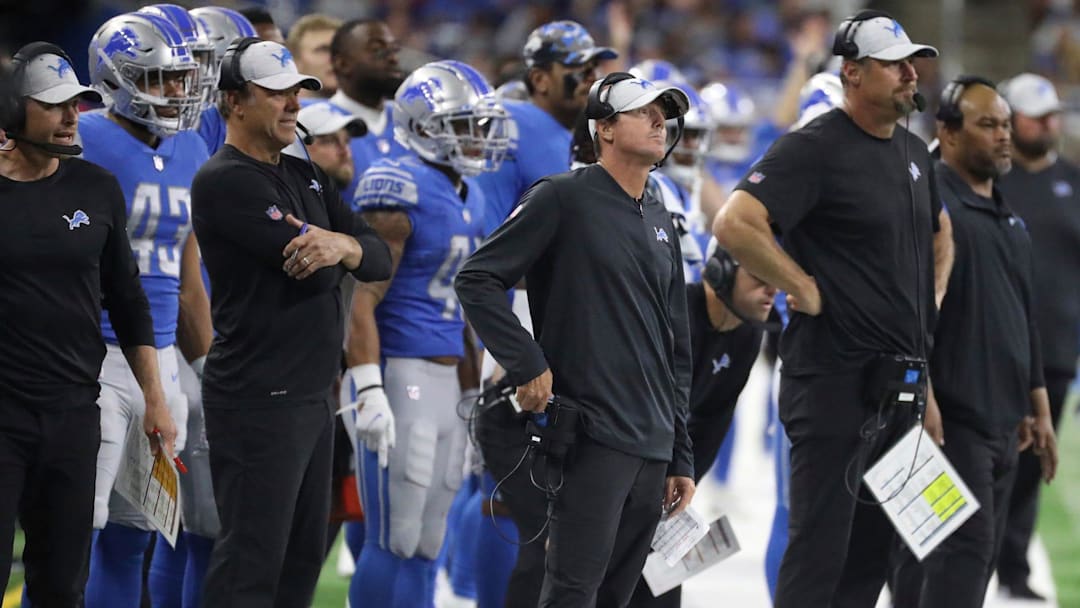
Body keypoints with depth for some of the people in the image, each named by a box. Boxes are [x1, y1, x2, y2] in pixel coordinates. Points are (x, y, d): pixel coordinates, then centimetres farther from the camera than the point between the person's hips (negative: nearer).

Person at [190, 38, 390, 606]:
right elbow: (316, 274, -21)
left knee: (303, 558, 13)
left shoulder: (305, 177, 16)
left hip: (312, 395, 9)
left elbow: (379, 260, 6)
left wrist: (342, 246, -16)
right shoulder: (225, 181, -13)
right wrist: (338, 250, 0)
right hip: (260, 403, -9)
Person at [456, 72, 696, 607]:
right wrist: (527, 365, -14)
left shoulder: (660, 222, 18)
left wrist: (680, 460, 18)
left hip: (653, 448, 7)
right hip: (592, 437, -7)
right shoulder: (563, 198, -4)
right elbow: (476, 280, -8)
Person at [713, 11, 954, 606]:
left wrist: (931, 300, 18)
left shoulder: (913, 151, 14)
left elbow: (939, 232, 34)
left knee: (874, 547, 13)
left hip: (901, 375, 9)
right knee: (820, 547, -7)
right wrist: (805, 289, -19)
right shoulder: (814, 149, -13)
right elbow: (735, 224, -26)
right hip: (835, 374, -9)